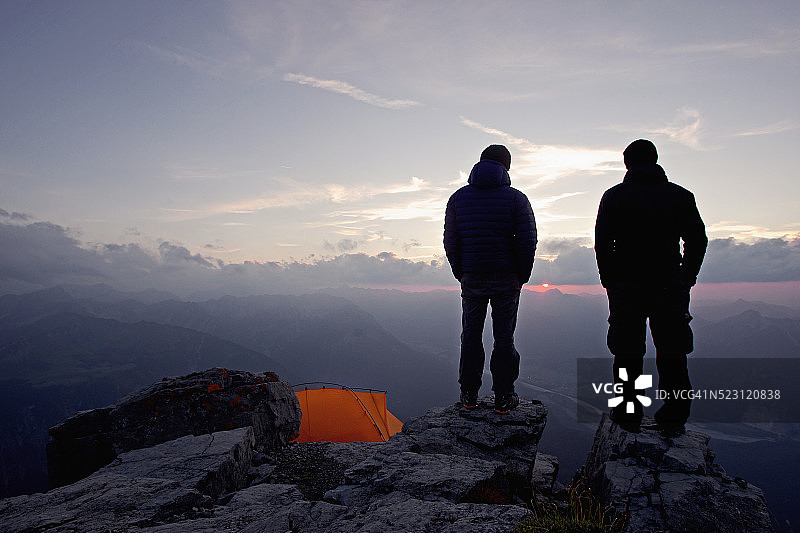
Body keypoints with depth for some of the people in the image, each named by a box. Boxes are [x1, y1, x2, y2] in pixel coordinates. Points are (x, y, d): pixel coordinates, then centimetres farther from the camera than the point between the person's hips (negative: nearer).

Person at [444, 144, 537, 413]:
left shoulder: (458, 197, 3)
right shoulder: (516, 199, -5)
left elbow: (450, 241, 3)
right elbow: (527, 241, -7)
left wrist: (461, 273, 11)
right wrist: (522, 276, 4)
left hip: (472, 280, 2)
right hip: (506, 280, -2)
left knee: (471, 335, 12)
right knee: (504, 336, 6)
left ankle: (469, 394, 18)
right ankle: (503, 397, 12)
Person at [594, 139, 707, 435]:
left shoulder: (613, 197, 0)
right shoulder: (681, 196, 5)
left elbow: (602, 245, -3)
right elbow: (698, 241, 6)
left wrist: (610, 283, 6)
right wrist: (685, 281, 14)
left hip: (626, 286, -1)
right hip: (670, 287, 1)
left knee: (627, 355, 8)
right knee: (672, 356, 10)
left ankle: (628, 414, 15)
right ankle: (673, 419, 15)